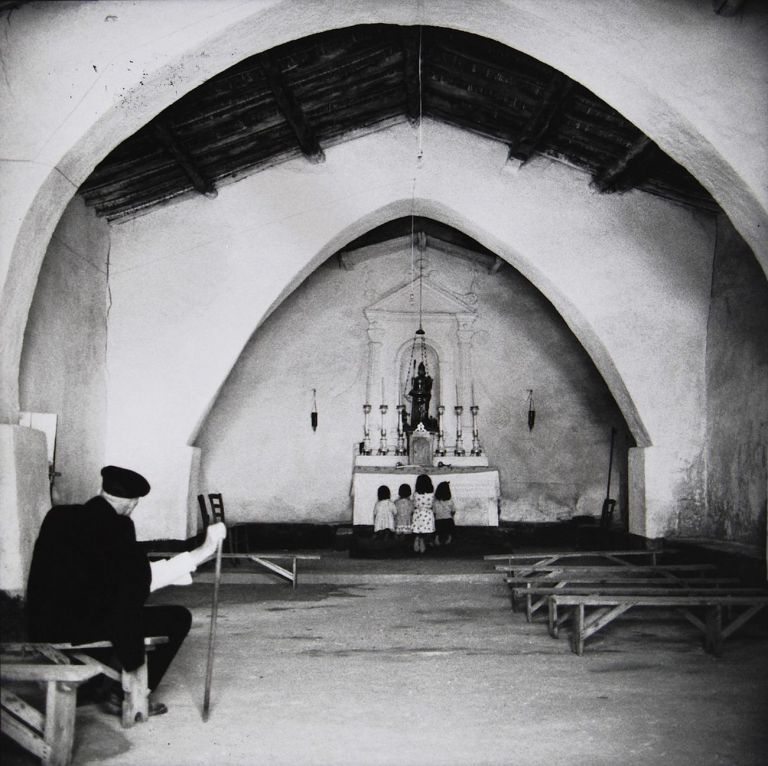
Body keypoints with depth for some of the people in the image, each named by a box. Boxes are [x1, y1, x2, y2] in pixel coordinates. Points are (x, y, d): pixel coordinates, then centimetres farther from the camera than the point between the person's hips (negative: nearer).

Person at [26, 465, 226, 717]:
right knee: (178, 618, 1)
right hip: (81, 624, -8)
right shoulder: (115, 525, -14)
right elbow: (142, 580, -15)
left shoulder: (58, 515, 8)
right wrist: (200, 553, -10)